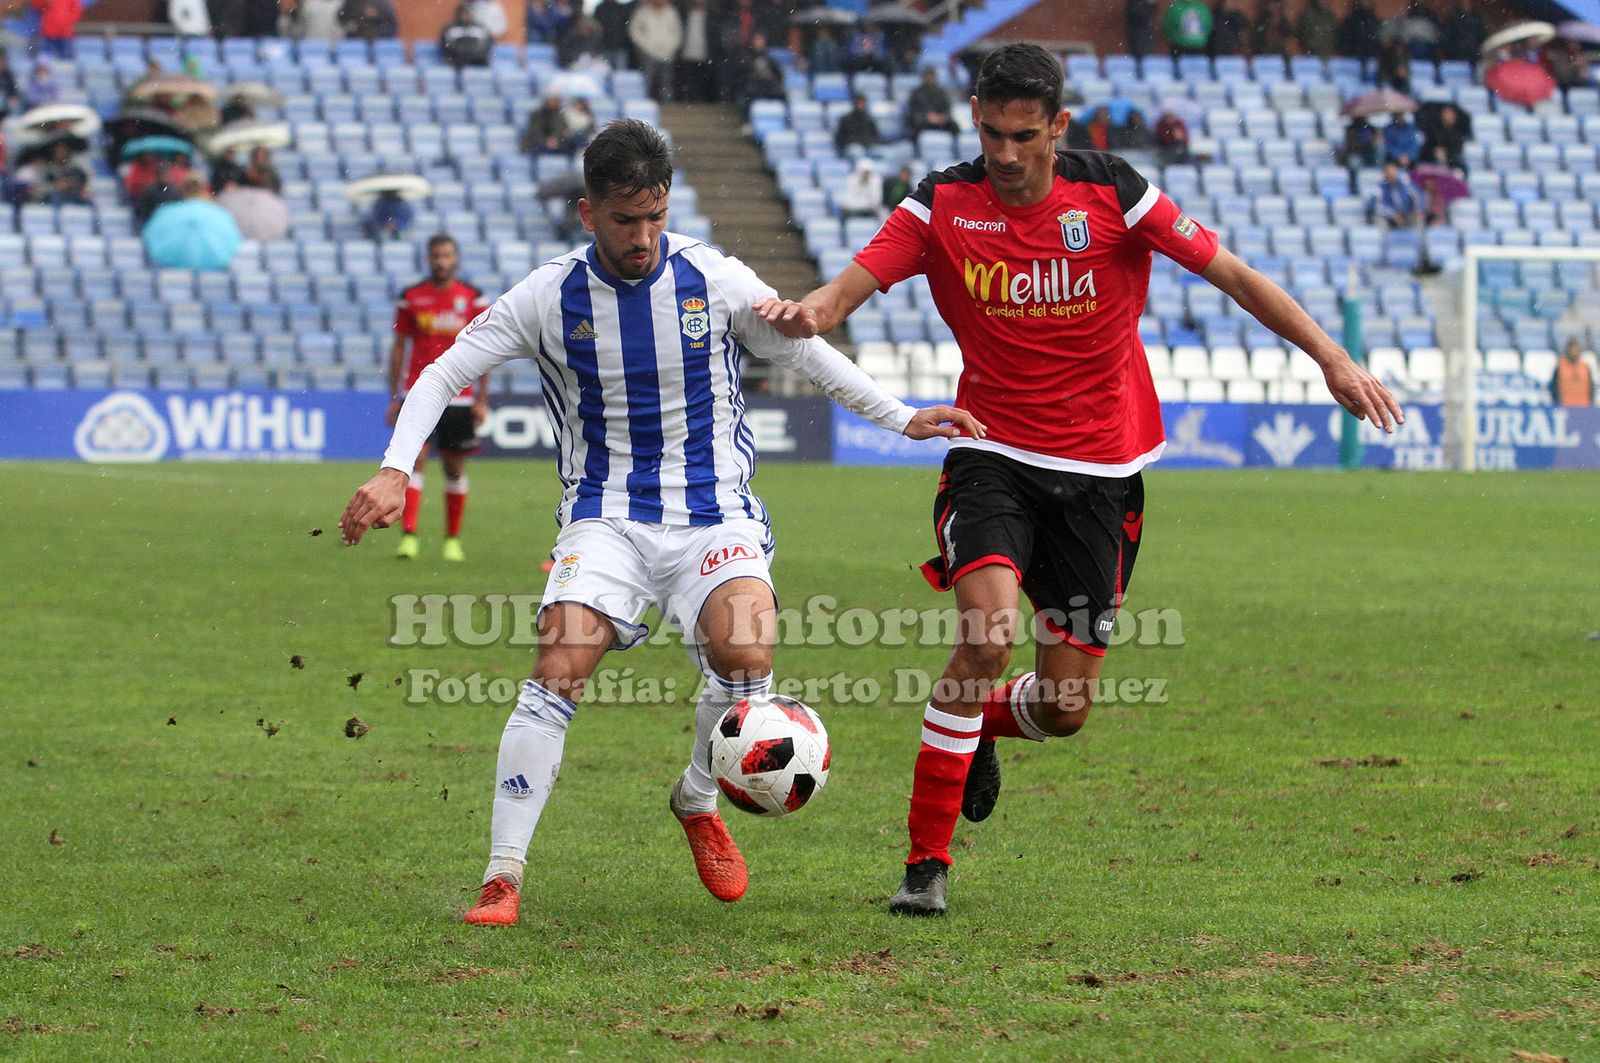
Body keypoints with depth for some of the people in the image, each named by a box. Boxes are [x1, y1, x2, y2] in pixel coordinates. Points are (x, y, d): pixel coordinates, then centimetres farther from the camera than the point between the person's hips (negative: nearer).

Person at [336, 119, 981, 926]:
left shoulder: (715, 281, -4)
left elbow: (802, 353, 11)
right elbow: (442, 376, 0)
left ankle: (698, 803, 6)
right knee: (559, 667, -23)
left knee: (745, 655, -26)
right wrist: (395, 472, -14)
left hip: (715, 514, 0)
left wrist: (902, 419, 9)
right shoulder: (550, 297, -5)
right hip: (605, 518, 0)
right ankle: (503, 875, -17)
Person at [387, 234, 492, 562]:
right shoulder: (411, 298, 4)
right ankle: (409, 536, -18)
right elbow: (398, 348, 9)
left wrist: (482, 399, 0)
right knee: (414, 460, -12)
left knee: (455, 469, 6)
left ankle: (453, 540, 17)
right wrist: (395, 397, 5)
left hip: (459, 396, 0)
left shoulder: (473, 299, 4)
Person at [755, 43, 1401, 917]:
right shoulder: (942, 205, -5)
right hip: (993, 457, -1)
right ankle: (925, 860, -14)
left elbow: (1231, 274, -3)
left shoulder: (1111, 193, -7)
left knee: (1064, 708, 3)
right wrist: (806, 312, -39)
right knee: (985, 636, -27)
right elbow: (849, 289, -15)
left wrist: (1332, 360, -9)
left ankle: (975, 726, 41)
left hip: (1101, 469, 1)